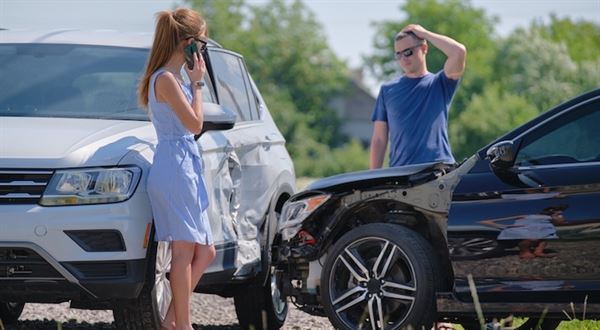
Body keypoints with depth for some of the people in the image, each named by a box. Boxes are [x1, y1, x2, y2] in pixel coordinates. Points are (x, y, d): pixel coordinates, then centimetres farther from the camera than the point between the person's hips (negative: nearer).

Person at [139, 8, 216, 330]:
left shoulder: (174, 78, 17)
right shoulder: (166, 79, -13)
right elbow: (194, 123, -15)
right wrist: (197, 83, -8)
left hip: (187, 169, 10)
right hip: (174, 170, -10)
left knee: (204, 252, 10)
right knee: (185, 249, -9)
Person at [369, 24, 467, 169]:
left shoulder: (439, 84, 10)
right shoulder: (388, 90, 15)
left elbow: (459, 52, -9)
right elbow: (379, 140, 13)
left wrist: (424, 34, 2)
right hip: (400, 172, 1)